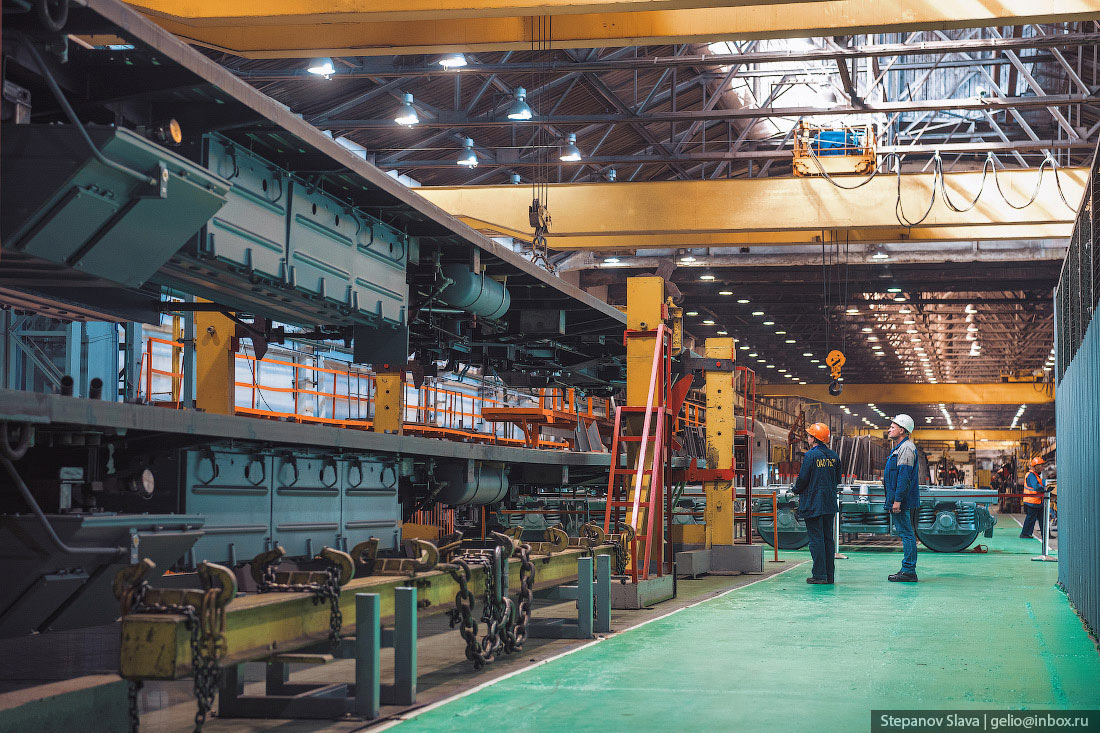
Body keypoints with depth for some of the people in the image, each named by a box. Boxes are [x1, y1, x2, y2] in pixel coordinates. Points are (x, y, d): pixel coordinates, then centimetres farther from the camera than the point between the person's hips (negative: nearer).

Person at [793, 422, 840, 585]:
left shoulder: (810, 455, -13)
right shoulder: (833, 456, 7)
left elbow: (803, 478, -13)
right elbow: (838, 479, 13)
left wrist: (797, 490, 6)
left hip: (812, 504, -6)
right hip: (829, 504, 6)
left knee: (816, 538, -4)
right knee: (828, 538, 10)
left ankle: (819, 575, -5)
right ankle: (829, 575, 12)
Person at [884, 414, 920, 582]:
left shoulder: (906, 448, -14)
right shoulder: (899, 448, 20)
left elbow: (904, 477, -21)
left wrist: (897, 500, -23)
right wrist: (892, 500, 24)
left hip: (903, 500, -11)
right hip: (900, 500, 11)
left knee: (906, 533, -9)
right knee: (905, 533, 12)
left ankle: (908, 571, -8)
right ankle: (907, 570, 15)